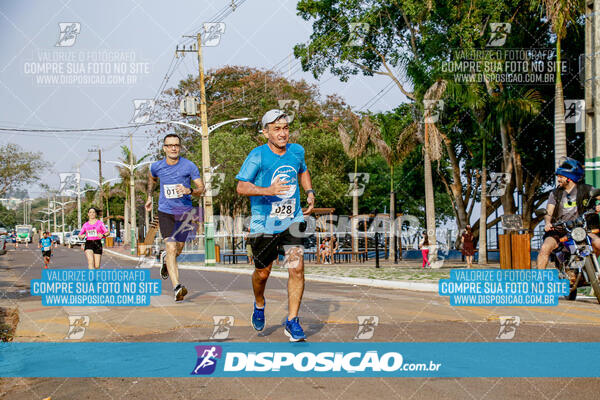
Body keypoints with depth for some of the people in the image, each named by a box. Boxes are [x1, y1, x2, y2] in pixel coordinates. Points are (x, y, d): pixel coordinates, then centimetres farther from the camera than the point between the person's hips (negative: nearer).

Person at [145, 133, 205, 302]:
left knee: (178, 250, 13)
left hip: (184, 212, 1)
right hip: (165, 212, 0)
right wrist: (149, 197, 22)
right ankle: (177, 287, -24)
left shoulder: (189, 166, -9)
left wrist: (189, 191, -26)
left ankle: (166, 259, 50)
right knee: (171, 247, -17)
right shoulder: (157, 166, -2)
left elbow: (201, 188, -7)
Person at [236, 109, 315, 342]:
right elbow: (241, 187, -16)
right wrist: (268, 190, -31)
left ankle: (292, 322, -2)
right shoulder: (257, 156, -11)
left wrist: (310, 192, 10)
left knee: (296, 268, -13)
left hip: (292, 221, 2)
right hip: (264, 224, -2)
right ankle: (259, 304, 44)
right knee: (262, 273, 11)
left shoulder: (297, 151, 4)